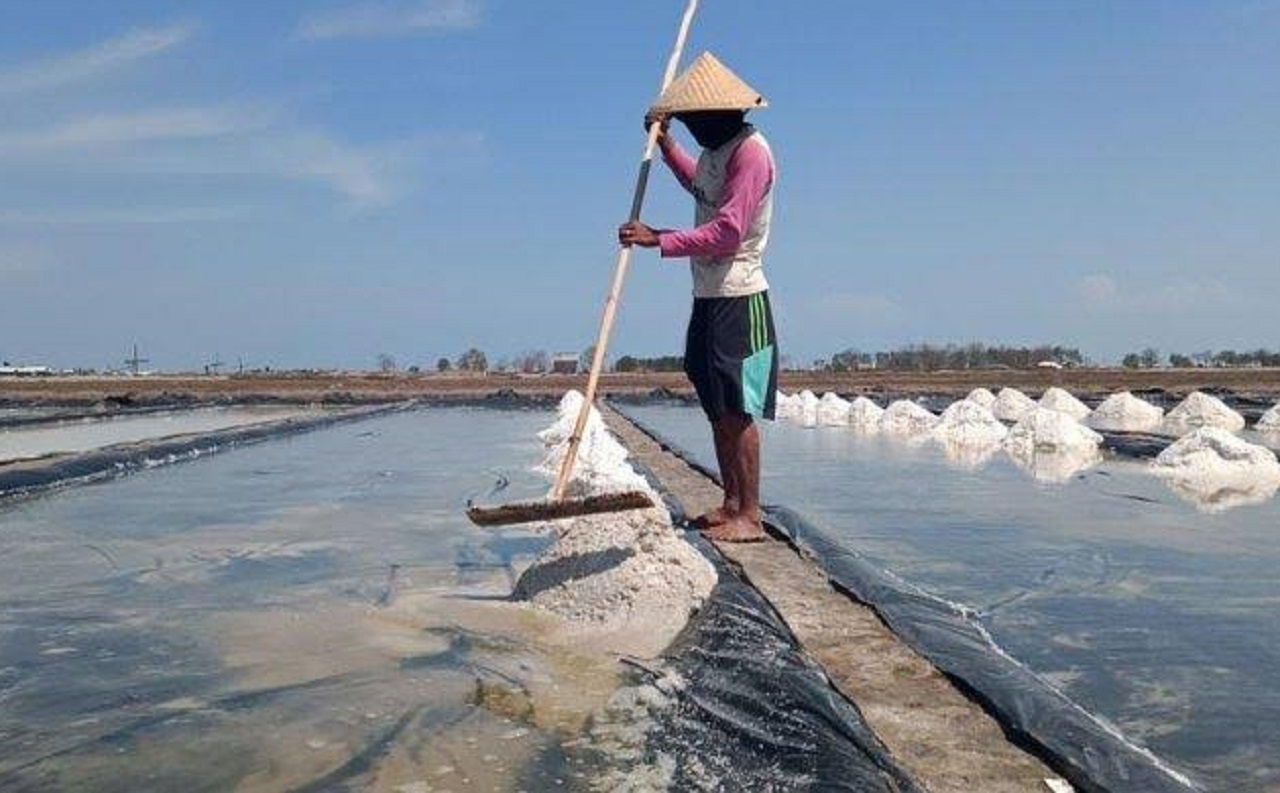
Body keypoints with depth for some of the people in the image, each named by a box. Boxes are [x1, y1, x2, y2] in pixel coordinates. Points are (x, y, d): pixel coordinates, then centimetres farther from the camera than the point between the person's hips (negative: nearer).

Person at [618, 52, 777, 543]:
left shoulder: (750, 152, -15)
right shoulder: (717, 150, 15)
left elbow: (726, 233, -23)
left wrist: (658, 240, -22)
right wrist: (664, 142, 33)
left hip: (738, 300, -10)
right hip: (710, 298, 10)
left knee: (737, 411, -8)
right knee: (718, 409, 12)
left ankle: (750, 517, -2)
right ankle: (732, 504, 21)